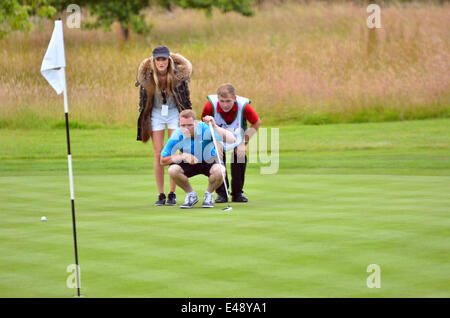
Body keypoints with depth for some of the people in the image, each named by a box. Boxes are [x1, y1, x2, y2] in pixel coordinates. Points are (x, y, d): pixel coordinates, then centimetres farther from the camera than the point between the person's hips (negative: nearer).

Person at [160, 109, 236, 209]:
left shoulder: (206, 129, -28)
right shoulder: (177, 136, -22)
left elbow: (232, 140, -39)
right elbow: (163, 160, -15)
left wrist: (215, 126, -50)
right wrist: (183, 156, -28)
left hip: (209, 162, -2)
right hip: (189, 164, 2)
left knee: (219, 171, -35)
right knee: (173, 169, -28)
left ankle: (209, 194, -1)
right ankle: (191, 195, 0)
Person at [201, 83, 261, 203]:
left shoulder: (244, 105, -35)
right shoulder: (211, 104, -35)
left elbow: (257, 123, -15)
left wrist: (244, 143, -18)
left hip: (237, 137, 0)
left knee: (240, 157, -16)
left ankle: (237, 193, -2)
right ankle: (221, 193, -6)